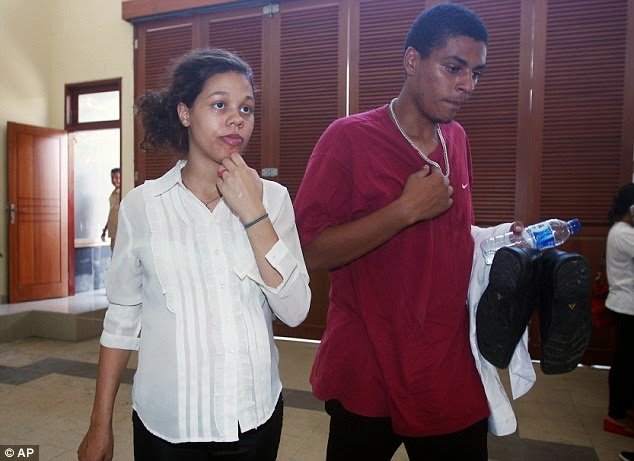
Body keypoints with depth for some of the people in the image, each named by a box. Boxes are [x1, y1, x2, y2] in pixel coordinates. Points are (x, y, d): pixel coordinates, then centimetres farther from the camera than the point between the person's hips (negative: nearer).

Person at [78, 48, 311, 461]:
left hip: (255, 415, 2)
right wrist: (101, 425, 4)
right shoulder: (142, 204, -7)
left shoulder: (272, 197, -6)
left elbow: (294, 311, -13)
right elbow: (123, 319, 1)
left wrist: (253, 213, -20)